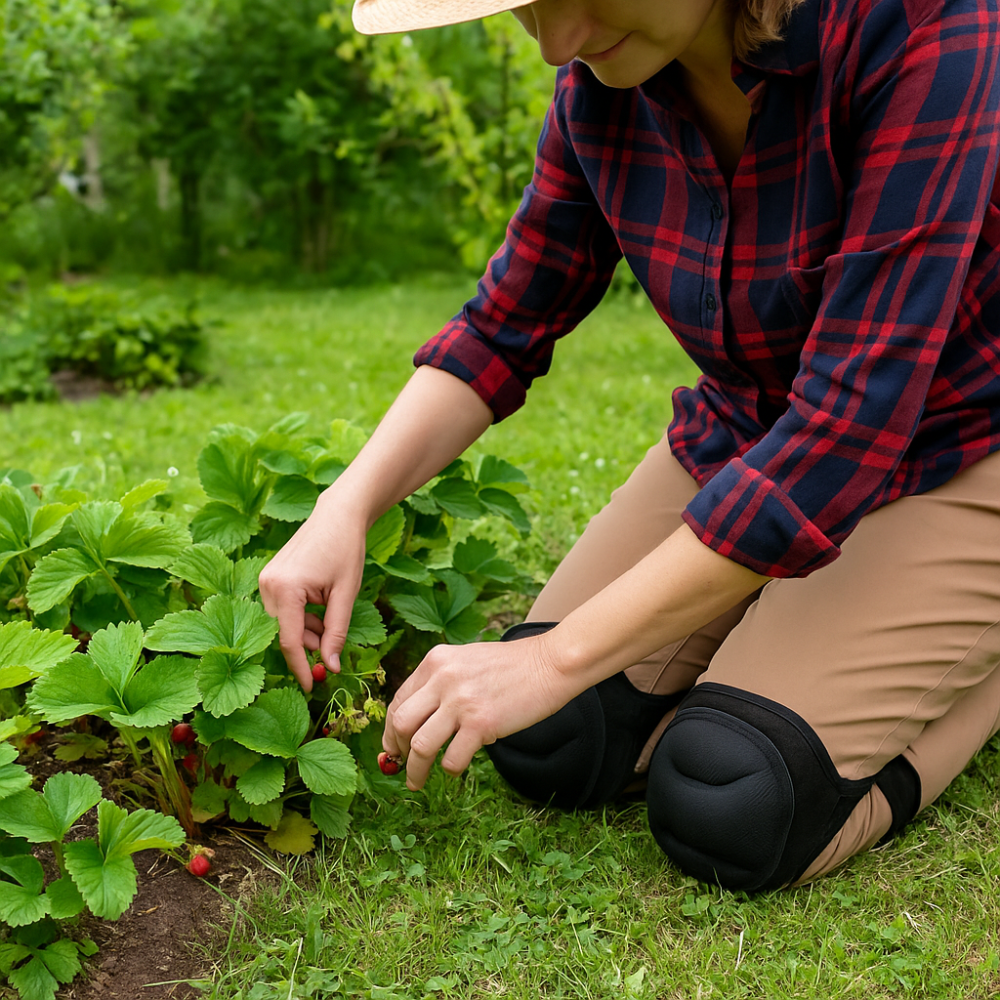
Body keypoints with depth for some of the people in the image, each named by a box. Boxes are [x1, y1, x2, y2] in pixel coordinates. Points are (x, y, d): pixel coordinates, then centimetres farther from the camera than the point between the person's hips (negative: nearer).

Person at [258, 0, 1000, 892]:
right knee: (549, 749, -9)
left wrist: (559, 657, -31)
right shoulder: (602, 84, -11)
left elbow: (849, 425, -32)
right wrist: (346, 509, -16)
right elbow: (502, 333, 0)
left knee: (732, 812, -20)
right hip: (741, 440, 5)